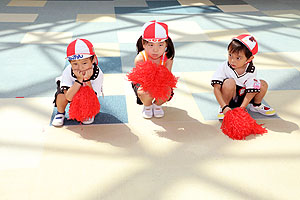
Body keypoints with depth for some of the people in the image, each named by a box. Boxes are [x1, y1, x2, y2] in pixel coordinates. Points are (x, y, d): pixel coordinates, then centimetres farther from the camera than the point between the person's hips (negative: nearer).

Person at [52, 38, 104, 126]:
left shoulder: (98, 73, -35)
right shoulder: (68, 72, -36)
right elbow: (69, 97, -42)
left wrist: (87, 80, -47)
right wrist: (79, 80, -51)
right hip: (71, 87, -1)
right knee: (62, 96, -31)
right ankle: (60, 113, 2)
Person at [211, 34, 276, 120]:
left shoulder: (251, 71, -17)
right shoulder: (224, 67, -22)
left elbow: (251, 92, -19)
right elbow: (216, 88, -25)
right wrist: (224, 107, -35)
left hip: (243, 98, 3)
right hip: (229, 98, -3)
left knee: (263, 84, -15)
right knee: (230, 82, -34)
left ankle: (256, 105, 12)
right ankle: (222, 109, -14)